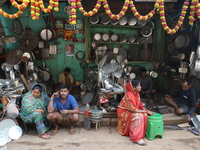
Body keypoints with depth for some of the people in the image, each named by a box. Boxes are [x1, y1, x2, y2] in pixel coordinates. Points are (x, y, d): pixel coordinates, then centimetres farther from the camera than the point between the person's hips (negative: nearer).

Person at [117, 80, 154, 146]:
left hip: (131, 111, 8)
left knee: (144, 115, -17)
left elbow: (140, 105, 6)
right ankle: (137, 138, -29)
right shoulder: (129, 96, -28)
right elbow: (134, 110, -28)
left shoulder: (137, 93, -1)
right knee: (138, 116, -32)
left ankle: (142, 133, -5)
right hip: (124, 112, -8)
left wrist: (146, 110, -11)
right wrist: (146, 111, -21)